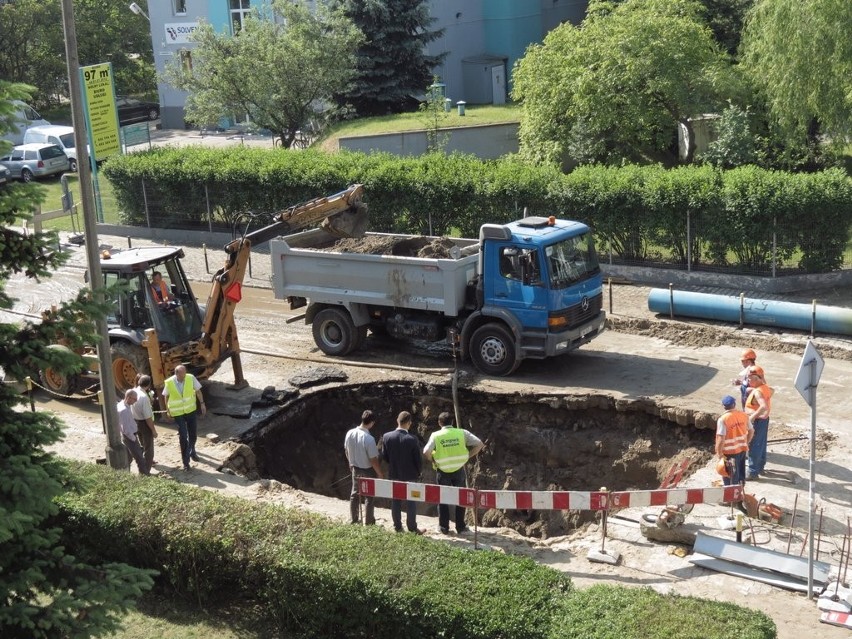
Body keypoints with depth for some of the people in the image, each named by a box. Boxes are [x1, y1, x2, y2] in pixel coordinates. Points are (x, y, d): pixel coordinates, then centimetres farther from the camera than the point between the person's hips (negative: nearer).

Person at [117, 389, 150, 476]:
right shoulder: (124, 410, -29)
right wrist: (133, 439, -14)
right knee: (139, 458, 0)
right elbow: (126, 429, -27)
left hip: (127, 436, 10)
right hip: (130, 437, -10)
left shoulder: (120, 404, 1)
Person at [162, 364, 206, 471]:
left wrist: (202, 403, -1)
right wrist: (167, 408, 9)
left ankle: (192, 451, 44)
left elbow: (198, 390, -1)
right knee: (183, 437, -4)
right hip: (178, 413, -2)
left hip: (191, 410, 2)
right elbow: (166, 396, 0)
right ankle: (185, 461, 7)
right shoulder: (169, 383, -18)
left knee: (193, 434, 14)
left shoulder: (191, 378, -17)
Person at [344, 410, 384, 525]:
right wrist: (380, 474, -9)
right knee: (369, 496, 11)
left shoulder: (350, 433, -12)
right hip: (367, 470, -5)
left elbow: (346, 451, 4)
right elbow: (373, 460, -23)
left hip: (355, 468, 5)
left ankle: (354, 519, 30)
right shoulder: (369, 439, -30)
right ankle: (369, 522, 19)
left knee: (355, 494, 20)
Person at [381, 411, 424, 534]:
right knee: (411, 502, 8)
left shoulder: (387, 437, -9)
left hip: (393, 474, 3)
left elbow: (384, 456, 0)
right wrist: (418, 472, 7)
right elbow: (418, 459, -11)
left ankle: (397, 526, 19)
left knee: (395, 501, 13)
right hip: (410, 475, -3)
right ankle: (412, 528, 13)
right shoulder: (412, 439, -19)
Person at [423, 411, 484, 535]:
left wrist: (433, 461, -2)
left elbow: (426, 452, -20)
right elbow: (479, 444, -10)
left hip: (442, 471, -1)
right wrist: (468, 456, -1)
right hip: (459, 470, 1)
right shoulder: (462, 433, -5)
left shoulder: (436, 436, -9)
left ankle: (444, 527, 18)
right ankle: (460, 527, 18)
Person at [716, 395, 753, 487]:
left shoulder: (723, 419, -20)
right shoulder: (743, 415, -2)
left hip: (730, 452, -6)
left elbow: (721, 438, -22)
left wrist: (719, 452, -10)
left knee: (730, 480, 7)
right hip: (742, 449, 6)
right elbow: (751, 431, 8)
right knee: (741, 474, 21)